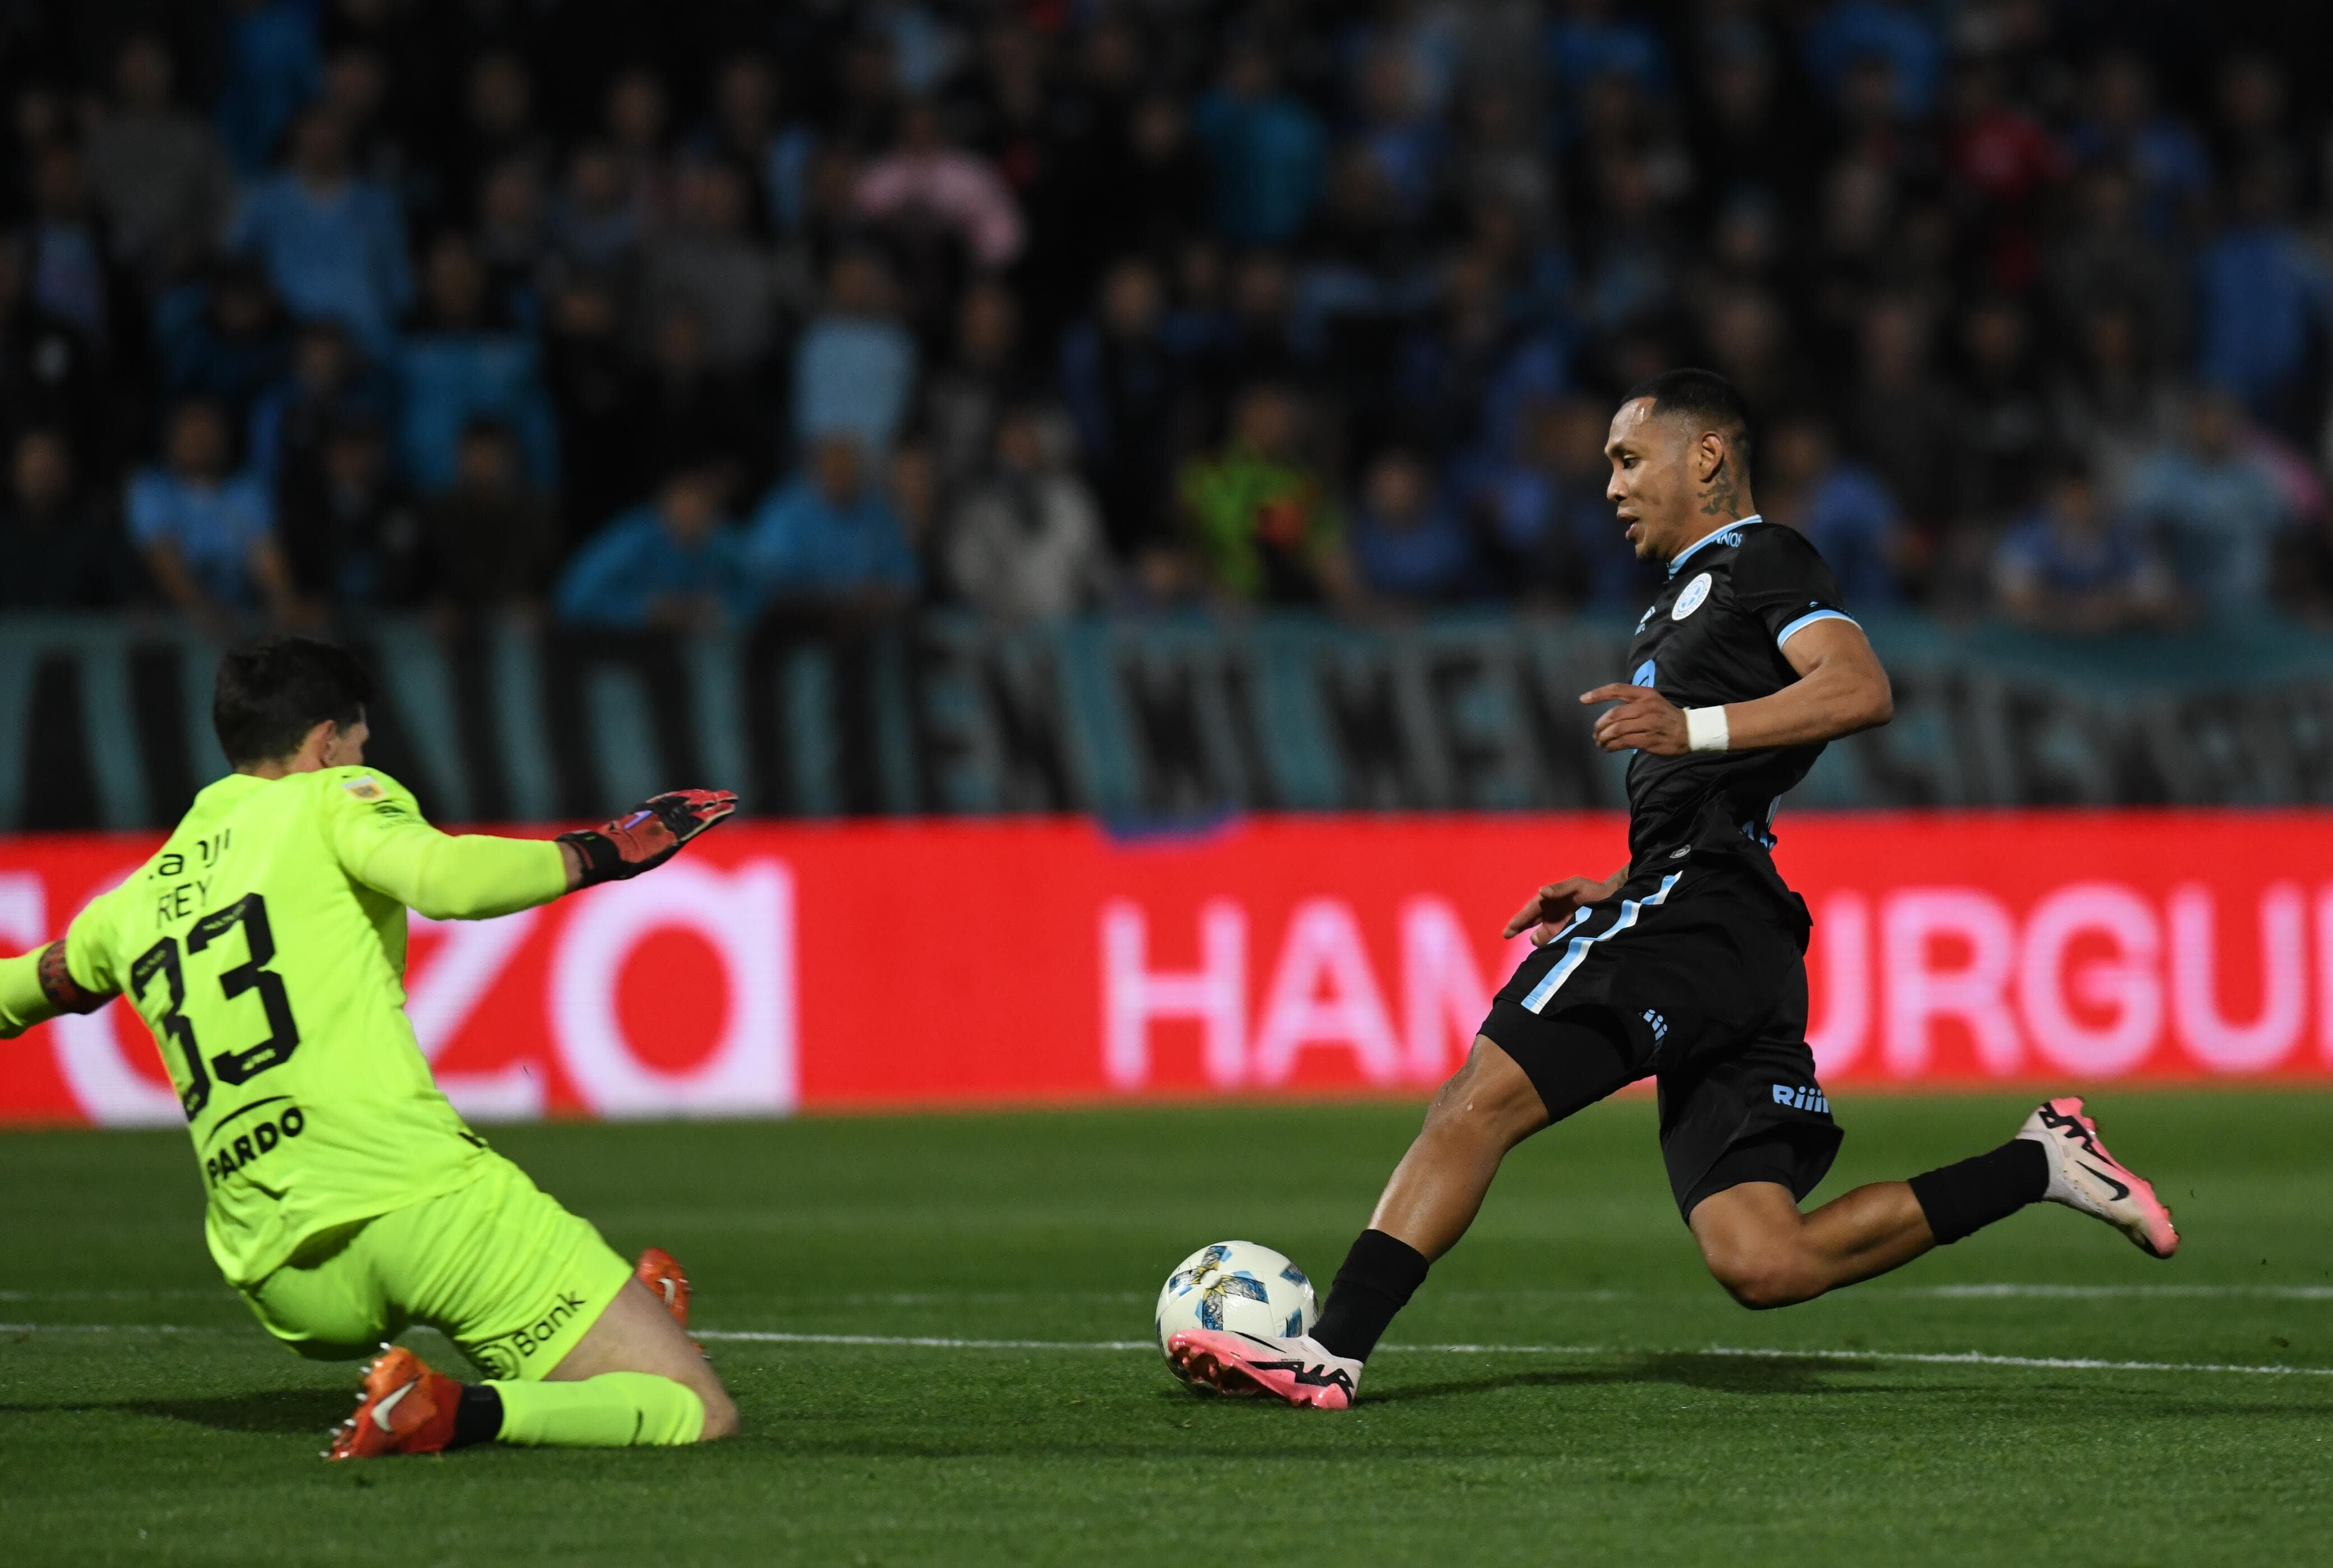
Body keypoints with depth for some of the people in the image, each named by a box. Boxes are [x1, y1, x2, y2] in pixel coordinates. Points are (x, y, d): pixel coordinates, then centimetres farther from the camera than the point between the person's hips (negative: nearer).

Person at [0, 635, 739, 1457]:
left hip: (285, 1288, 6)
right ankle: (448, 1412, -26)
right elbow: (448, 880, -16)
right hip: (420, 1198, -6)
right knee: (700, 1418, -11)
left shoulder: (134, 903, 20)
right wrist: (601, 853, -4)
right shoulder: (329, 800, 5)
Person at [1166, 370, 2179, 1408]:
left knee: (1479, 1101, -16)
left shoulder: (1760, 563, 3)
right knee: (1762, 1264, -2)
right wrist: (1611, 891, 25)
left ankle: (1330, 1353, -22)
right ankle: (2040, 1164, 3)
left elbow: (1861, 690, -17)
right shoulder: (1684, 602, 33)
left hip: (1696, 917, -10)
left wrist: (1694, 728, -27)